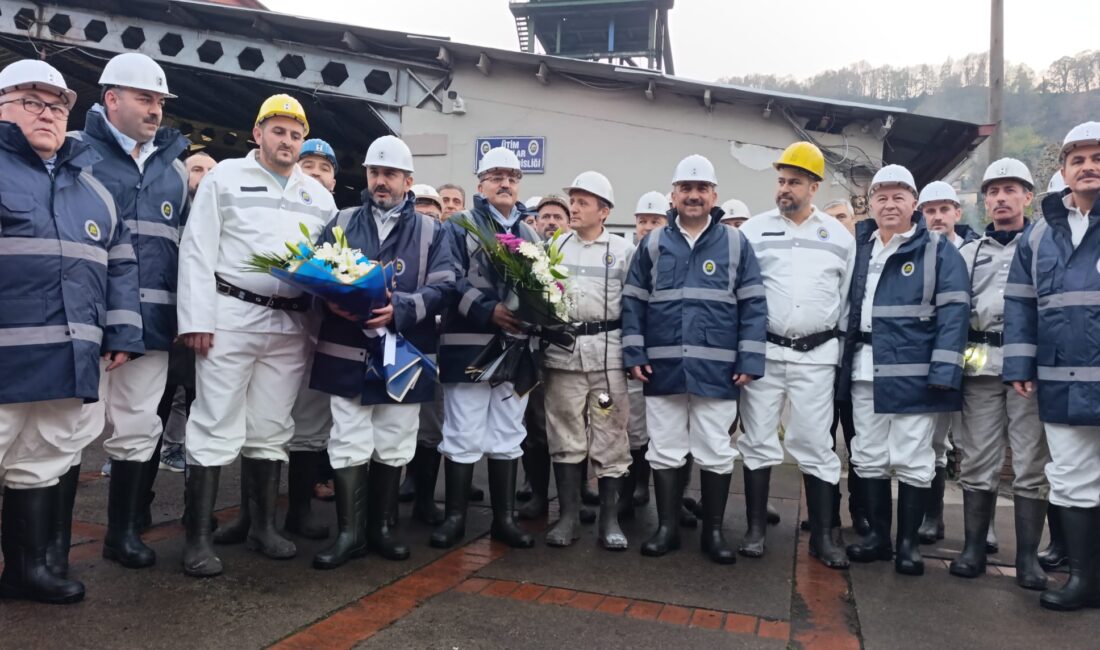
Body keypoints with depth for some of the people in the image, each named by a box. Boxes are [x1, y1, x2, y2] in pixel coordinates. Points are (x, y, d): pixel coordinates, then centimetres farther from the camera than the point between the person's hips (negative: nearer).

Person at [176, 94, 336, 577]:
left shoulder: (319, 196, 16)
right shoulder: (225, 177, 4)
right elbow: (198, 250, -2)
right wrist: (197, 319, -10)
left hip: (290, 325, 4)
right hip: (232, 317, -4)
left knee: (271, 429, 11)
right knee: (216, 427, -2)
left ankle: (263, 526, 22)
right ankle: (198, 537, 7)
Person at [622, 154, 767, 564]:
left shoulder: (736, 244, 4)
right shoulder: (652, 244, 8)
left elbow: (753, 306, 2)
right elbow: (633, 302, 7)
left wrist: (749, 360, -6)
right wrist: (634, 354, -2)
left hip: (717, 369, -1)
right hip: (663, 368, 1)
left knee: (716, 453, 8)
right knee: (665, 451, 9)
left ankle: (713, 531, 22)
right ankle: (667, 527, 23)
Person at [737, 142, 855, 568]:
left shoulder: (839, 236, 7)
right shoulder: (754, 230, 3)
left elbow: (847, 298, 13)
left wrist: (838, 344, 10)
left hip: (816, 354, 1)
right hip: (763, 351, 0)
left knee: (816, 445, 4)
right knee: (758, 441, 4)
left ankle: (823, 535, 15)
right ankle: (756, 529, 16)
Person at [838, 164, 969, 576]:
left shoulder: (938, 250, -3)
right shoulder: (858, 247, 10)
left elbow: (953, 312, -8)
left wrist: (943, 371, -16)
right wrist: (844, 359, 8)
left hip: (912, 372, -4)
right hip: (864, 371, 5)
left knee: (912, 460, 4)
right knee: (868, 457, 12)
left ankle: (908, 542, 18)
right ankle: (877, 534, 25)